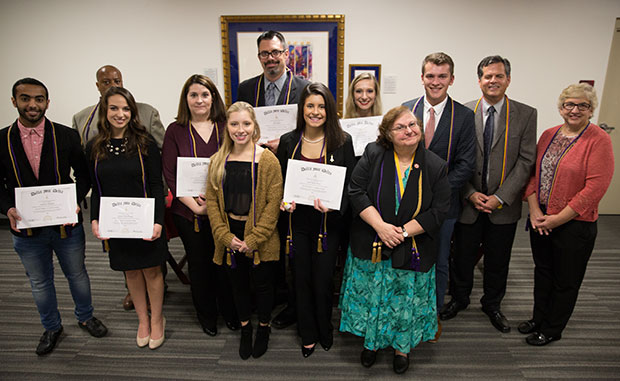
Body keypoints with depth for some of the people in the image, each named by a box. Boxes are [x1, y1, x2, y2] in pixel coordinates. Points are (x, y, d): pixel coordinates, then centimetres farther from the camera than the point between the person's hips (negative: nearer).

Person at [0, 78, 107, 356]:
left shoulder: (67, 136, -5)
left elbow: (83, 175, -1)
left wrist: (75, 200, -18)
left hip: (66, 224, -1)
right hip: (26, 229, 1)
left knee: (77, 274, 17)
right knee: (40, 282, 18)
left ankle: (85, 317, 41)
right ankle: (51, 327, 40)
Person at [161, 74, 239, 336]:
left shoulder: (225, 127, 1)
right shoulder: (175, 131, 0)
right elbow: (170, 175, -4)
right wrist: (195, 206, -12)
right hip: (188, 212, 0)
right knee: (198, 263, 13)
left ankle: (230, 312, 34)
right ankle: (206, 316, 35)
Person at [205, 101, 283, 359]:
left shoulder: (268, 160, -11)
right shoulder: (218, 161, 1)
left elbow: (273, 203, -13)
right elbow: (211, 200, 0)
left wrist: (253, 239, -16)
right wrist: (225, 236, -10)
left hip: (260, 239, -3)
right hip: (230, 237, 4)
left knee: (262, 284, 12)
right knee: (238, 284, 19)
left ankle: (264, 327, 39)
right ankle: (245, 328, 42)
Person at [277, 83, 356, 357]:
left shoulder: (342, 141, -4)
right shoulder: (288, 141, 1)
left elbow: (350, 184, -3)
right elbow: (278, 181, 8)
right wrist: (283, 201, -11)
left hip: (328, 221, -2)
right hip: (297, 220, 2)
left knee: (323, 281, 6)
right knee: (302, 279, 13)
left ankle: (325, 332, 36)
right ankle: (308, 335, 36)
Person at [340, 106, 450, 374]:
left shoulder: (435, 166, -6)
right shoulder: (373, 155, -6)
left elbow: (439, 210, -8)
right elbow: (356, 191, -11)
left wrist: (404, 232, -16)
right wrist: (380, 226, -20)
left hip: (412, 250, 0)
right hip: (370, 246, 0)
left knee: (406, 301, 14)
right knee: (369, 297, 14)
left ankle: (401, 345, 40)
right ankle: (371, 342, 40)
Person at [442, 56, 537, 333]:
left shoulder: (526, 115, -1)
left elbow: (526, 160, -5)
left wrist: (501, 197, -13)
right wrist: (470, 193, -12)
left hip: (504, 205, 1)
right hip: (468, 201, 0)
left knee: (498, 260, 15)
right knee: (463, 256, 13)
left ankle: (492, 304, 39)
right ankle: (459, 298, 38)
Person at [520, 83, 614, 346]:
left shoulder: (599, 140, -12)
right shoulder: (548, 135, 5)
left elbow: (595, 188, -18)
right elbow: (533, 172, 6)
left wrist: (557, 219, -17)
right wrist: (534, 210, -7)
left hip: (575, 225, -5)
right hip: (540, 220, 5)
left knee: (565, 281, 11)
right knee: (542, 272, 19)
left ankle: (552, 330, 30)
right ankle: (538, 318, 39)